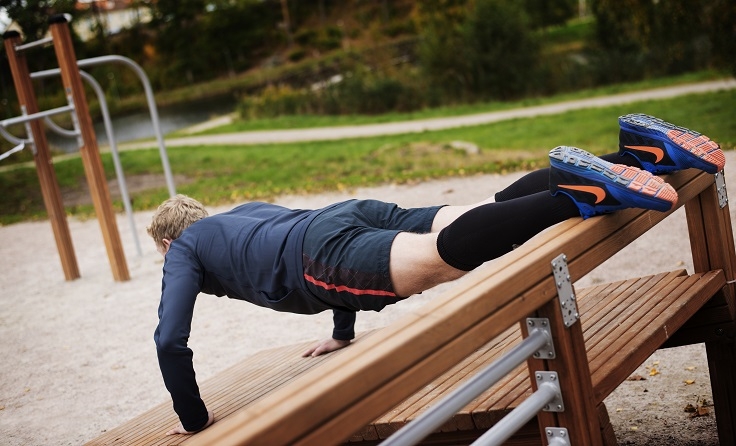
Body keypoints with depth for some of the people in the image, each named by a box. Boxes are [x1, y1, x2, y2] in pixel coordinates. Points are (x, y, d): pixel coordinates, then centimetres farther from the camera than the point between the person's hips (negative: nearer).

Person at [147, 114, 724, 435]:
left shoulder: (184, 250, 23)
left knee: (441, 255, -30)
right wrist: (343, 332, 56)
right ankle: (637, 154, -19)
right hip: (355, 210, 7)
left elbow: (171, 340, 10)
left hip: (324, 251, -6)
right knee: (499, 208, -7)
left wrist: (195, 421, 20)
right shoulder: (244, 211, 42)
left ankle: (581, 194, -50)